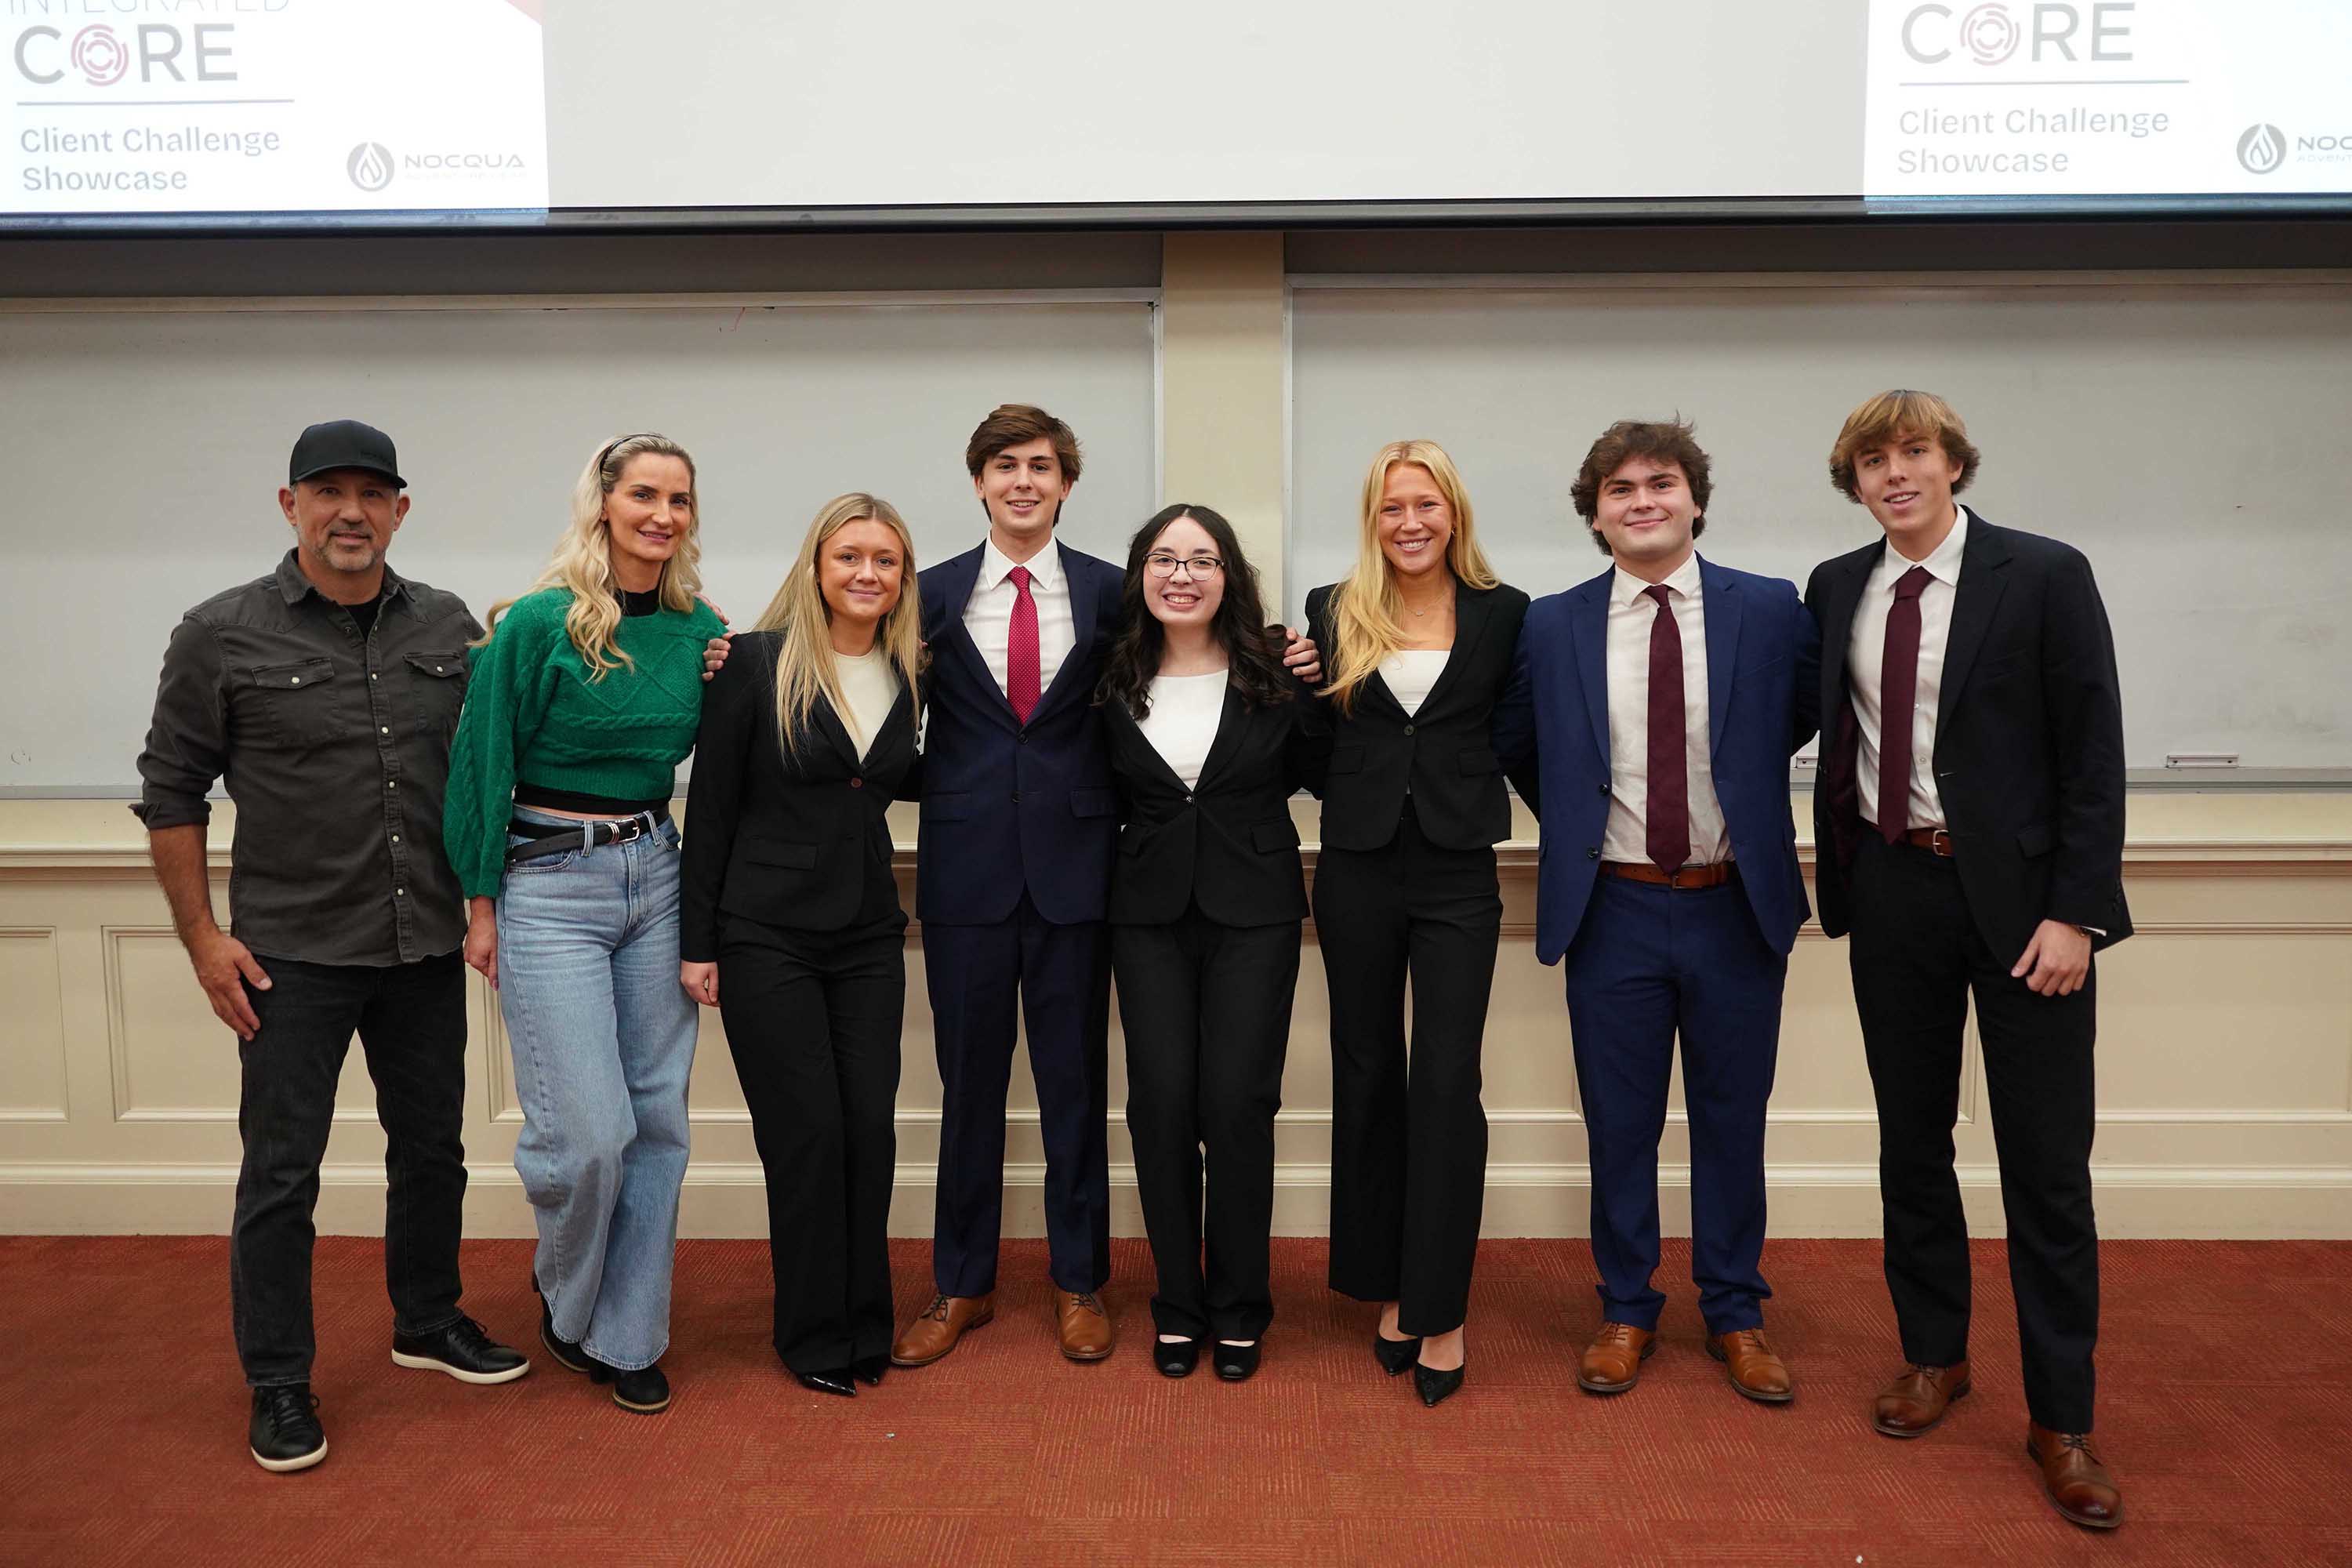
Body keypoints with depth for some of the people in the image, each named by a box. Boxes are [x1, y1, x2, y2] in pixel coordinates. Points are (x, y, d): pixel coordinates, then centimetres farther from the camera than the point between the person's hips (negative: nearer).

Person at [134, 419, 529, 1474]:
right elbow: (172, 791, -2)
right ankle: (278, 1385, 20)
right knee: (281, 1171, 4)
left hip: (425, 947, 4)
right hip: (292, 952, -3)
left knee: (432, 1147, 16)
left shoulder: (449, 628, 3)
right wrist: (202, 936, -5)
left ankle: (427, 1322, 36)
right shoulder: (221, 636, -6)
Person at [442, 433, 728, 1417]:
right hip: (549, 886, -5)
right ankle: (563, 1297, 25)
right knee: (587, 1131, -7)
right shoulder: (539, 623, -11)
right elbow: (485, 766, -5)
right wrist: (481, 904, -2)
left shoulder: (700, 630, 4)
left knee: (657, 1118, 8)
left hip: (656, 875, 5)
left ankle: (626, 1337, 24)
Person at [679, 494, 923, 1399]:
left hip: (869, 937, 4)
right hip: (768, 938, -4)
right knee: (807, 1134, 0)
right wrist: (697, 942, -7)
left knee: (871, 1130, 5)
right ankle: (814, 1335, 17)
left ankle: (865, 1325, 22)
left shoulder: (904, 677, 7)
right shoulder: (757, 663, -7)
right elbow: (710, 807, -6)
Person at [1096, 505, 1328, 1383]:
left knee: (1238, 1105, -3)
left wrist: (1318, 696, -8)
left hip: (1253, 912, -2)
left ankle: (1239, 1309, 16)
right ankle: (1178, 1304, 19)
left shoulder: (1275, 673, -1)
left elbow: (1321, 776, 3)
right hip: (1150, 911, 2)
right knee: (1161, 1104, 1)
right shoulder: (1116, 683, 4)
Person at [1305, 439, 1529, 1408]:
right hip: (1358, 873, 2)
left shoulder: (1504, 615, 1)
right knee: (1368, 1077, 9)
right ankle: (1390, 1287, 24)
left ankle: (1441, 1312, 7)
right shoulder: (1333, 614, 5)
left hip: (1457, 875, -2)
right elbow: (1312, 742, 11)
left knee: (1447, 1084, -4)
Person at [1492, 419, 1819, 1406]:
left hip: (1737, 907, 0)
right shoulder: (1551, 627, -1)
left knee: (1733, 1120, 12)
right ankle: (1625, 1312, 27)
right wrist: (1581, 825, 9)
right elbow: (1515, 747, 12)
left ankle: (1735, 1314, 29)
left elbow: (1807, 716, 12)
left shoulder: (1771, 610, -3)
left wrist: (1737, 783, 8)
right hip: (1614, 910, 0)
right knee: (1620, 1124, 10)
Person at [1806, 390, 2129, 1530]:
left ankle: (2060, 1419, 16)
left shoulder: (2045, 577, -6)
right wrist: (1838, 876, 5)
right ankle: (1934, 1357, 32)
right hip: (1892, 888, 4)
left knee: (2046, 1163, 2)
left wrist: (2075, 912, -13)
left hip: (2019, 895, -3)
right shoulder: (1836, 589, 6)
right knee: (1911, 1144, 13)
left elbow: (2094, 756, -8)